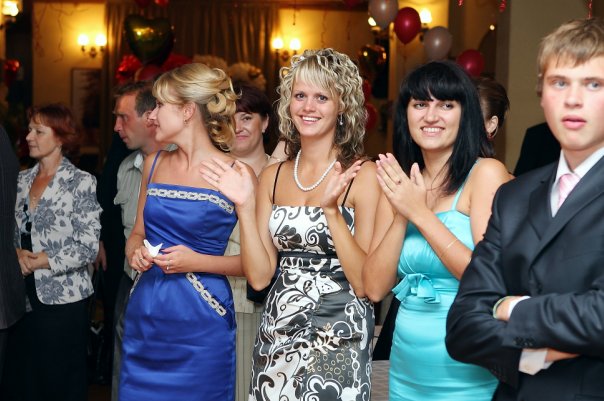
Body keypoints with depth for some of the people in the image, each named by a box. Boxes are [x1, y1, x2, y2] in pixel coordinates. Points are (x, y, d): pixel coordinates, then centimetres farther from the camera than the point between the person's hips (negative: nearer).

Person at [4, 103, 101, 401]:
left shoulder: (80, 182, -6)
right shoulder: (22, 179, 10)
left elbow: (88, 247, -12)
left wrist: (43, 262, -14)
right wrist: (17, 254, -7)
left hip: (62, 298, -5)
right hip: (24, 295, 5)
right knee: (23, 377, 12)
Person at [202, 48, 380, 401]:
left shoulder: (363, 175, -9)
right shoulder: (273, 176, 5)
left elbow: (365, 284, -13)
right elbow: (259, 275, 2)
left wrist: (331, 210, -23)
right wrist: (245, 206, -8)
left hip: (337, 342, -4)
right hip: (276, 338, 4)